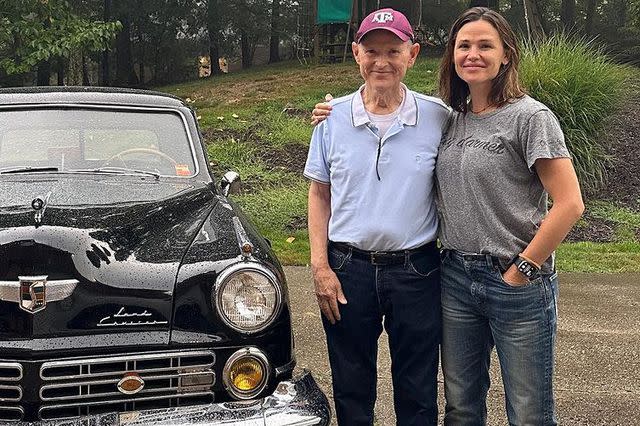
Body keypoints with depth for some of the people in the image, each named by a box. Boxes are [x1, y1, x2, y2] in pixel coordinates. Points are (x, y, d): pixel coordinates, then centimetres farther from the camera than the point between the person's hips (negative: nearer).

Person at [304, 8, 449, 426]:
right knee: (351, 390, 15)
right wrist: (320, 266, -3)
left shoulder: (438, 117, -3)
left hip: (417, 269, -1)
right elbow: (319, 195, 5)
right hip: (347, 269, 1)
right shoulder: (333, 117, 0)